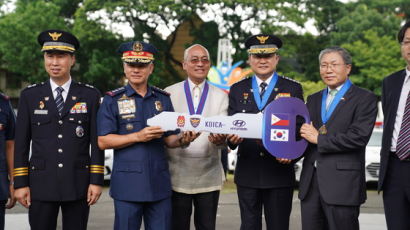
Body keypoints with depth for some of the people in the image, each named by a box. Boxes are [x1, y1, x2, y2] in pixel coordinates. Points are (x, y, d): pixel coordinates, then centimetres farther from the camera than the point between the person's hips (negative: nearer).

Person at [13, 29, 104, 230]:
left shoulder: (90, 95, 3)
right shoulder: (29, 96, 5)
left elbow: (97, 142, 2)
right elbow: (21, 143, 4)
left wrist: (96, 181, -4)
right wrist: (20, 183, -1)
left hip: (78, 185, 0)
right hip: (41, 185, 0)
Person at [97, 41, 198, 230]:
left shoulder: (163, 99, 10)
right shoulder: (112, 100, 1)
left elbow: (168, 139, 12)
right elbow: (103, 141, -6)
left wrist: (182, 140, -12)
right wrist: (138, 136, -17)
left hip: (159, 185, 3)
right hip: (127, 185, -3)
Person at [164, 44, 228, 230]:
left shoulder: (220, 96, 7)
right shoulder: (169, 94, 4)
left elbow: (224, 131, -3)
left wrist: (220, 140, -25)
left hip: (209, 176, 1)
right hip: (177, 176, -1)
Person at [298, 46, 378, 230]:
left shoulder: (365, 99, -2)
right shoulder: (313, 99, 19)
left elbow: (359, 137, -14)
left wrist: (319, 138, -10)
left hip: (342, 184, -6)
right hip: (310, 182, 6)